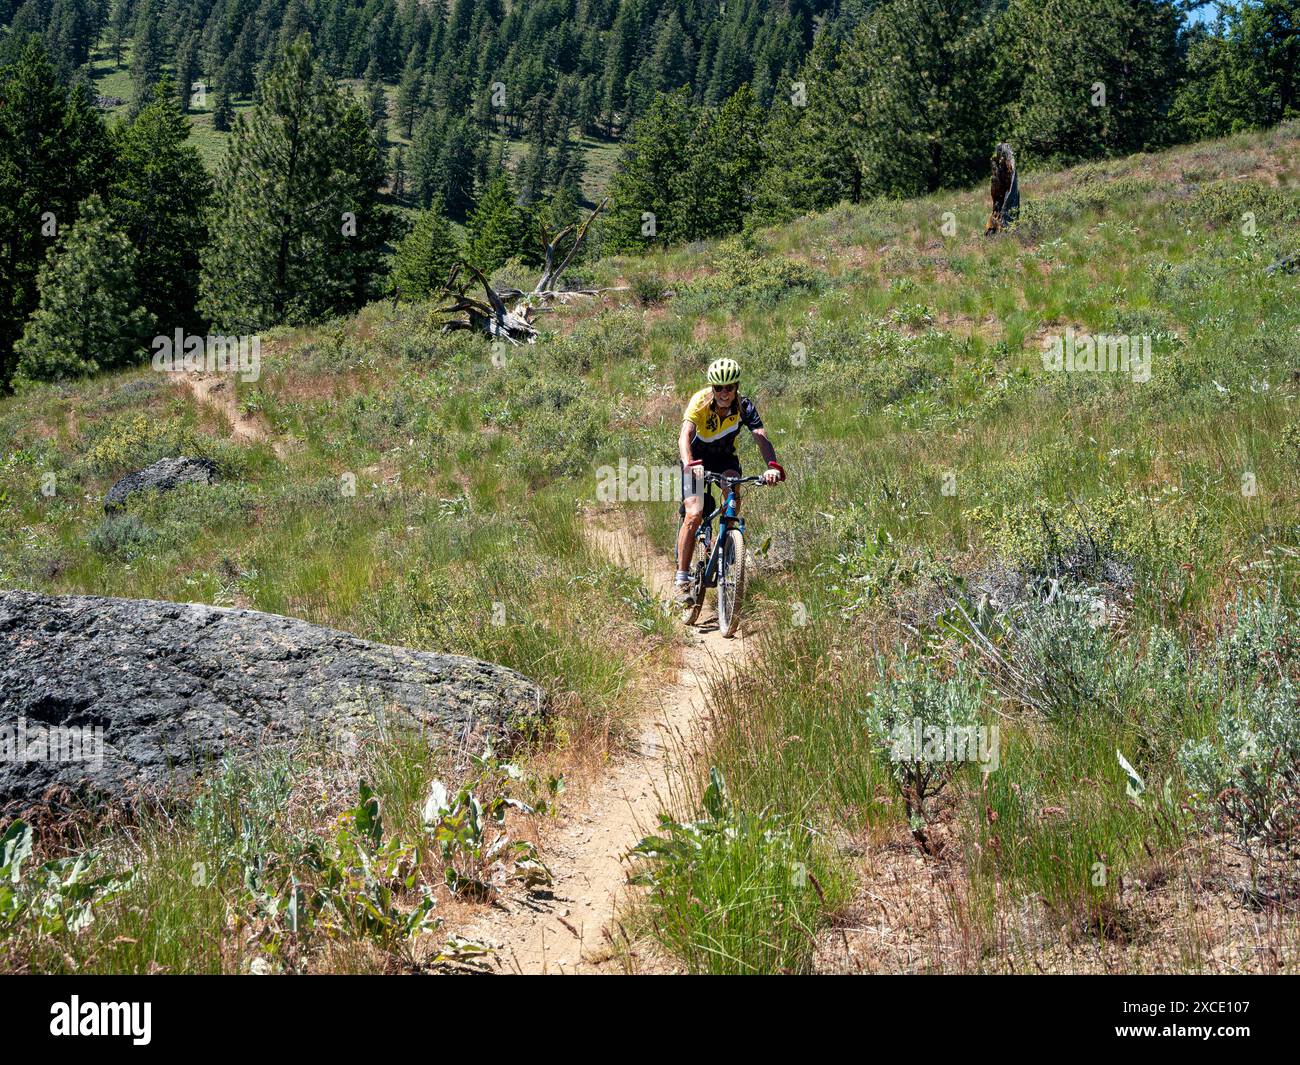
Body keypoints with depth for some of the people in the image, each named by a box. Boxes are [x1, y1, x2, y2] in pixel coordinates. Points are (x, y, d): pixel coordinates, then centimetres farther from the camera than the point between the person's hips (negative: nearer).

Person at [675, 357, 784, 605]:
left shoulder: (744, 406, -21)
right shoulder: (700, 402, -28)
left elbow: (761, 437, -32)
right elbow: (685, 436, -41)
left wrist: (773, 466, -51)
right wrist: (690, 464, -61)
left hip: (725, 458, 2)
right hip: (698, 458, -2)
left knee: (733, 500, -28)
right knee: (694, 515, -19)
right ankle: (682, 580, -10)